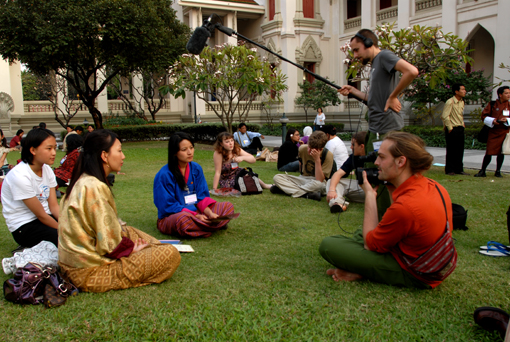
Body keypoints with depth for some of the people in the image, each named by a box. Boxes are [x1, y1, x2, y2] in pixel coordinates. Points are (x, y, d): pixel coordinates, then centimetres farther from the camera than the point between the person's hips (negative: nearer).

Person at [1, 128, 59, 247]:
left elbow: (54, 206, -3)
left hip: (45, 218, 7)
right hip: (24, 227, -7)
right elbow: (41, 215, -17)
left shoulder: (47, 170, 0)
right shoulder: (20, 176, -22)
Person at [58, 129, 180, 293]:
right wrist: (131, 249, -4)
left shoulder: (82, 181, 6)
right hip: (88, 272, -9)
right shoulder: (95, 188, -24)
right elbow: (109, 244, -22)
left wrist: (130, 245, 6)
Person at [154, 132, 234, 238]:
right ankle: (212, 226, -15)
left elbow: (202, 196, 4)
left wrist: (209, 212, -16)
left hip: (197, 212, 6)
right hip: (171, 217, -6)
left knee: (228, 206, -7)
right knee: (183, 219, -41)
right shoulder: (164, 175, -15)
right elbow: (168, 206, -15)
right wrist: (196, 216, -21)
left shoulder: (196, 168, 3)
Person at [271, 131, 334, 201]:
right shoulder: (303, 149, -7)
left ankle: (289, 189, -25)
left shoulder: (328, 155, -19)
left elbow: (320, 180, -25)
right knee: (276, 177, -17)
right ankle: (307, 194, -30)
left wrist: (317, 159, -31)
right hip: (303, 179, 5)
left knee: (319, 184, -43)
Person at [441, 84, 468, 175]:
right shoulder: (450, 102, -14)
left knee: (460, 150, 9)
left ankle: (459, 169, 17)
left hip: (460, 129, 8)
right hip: (452, 130, -8)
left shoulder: (462, 102, 12)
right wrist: (450, 128, -15)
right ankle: (449, 170, 6)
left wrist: (462, 124, 15)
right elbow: (444, 116, -18)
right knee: (451, 151, -2)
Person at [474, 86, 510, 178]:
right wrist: (492, 121, -16)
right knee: (489, 152, -4)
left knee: (501, 152, 7)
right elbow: (484, 115, -1)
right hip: (493, 132, -2)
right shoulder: (492, 104, 0)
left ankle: (498, 171, 20)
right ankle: (482, 171, 5)